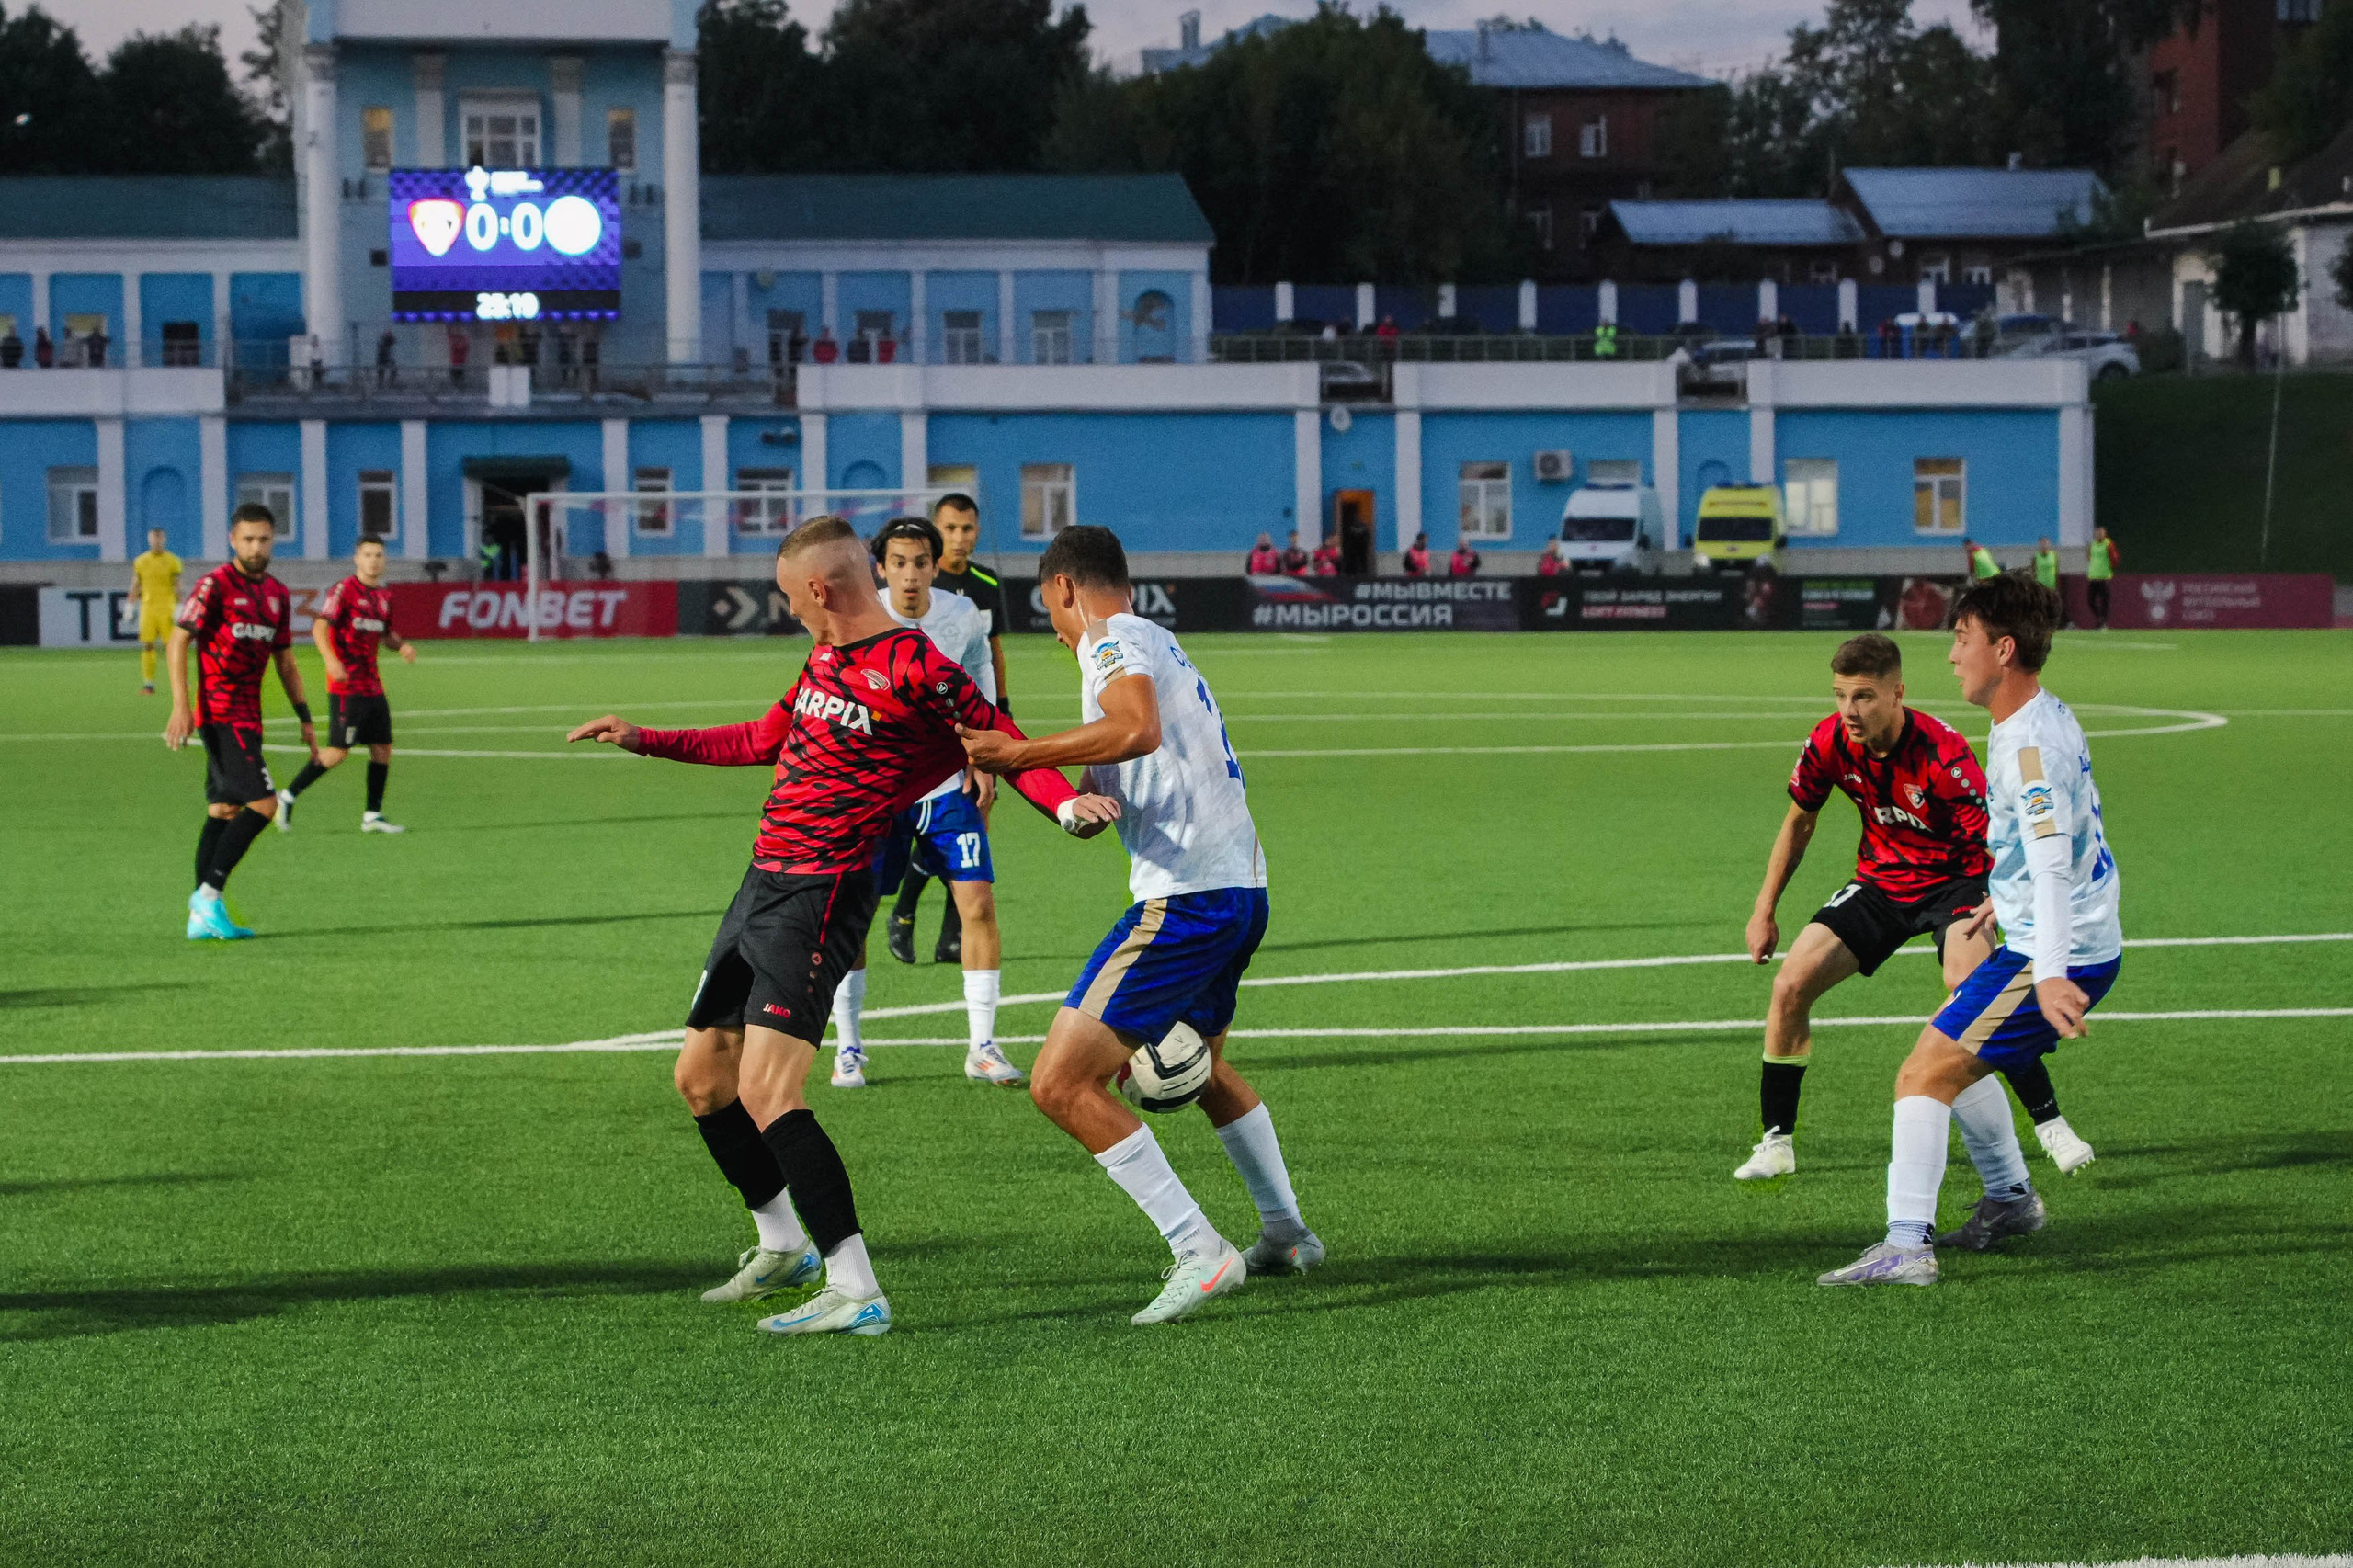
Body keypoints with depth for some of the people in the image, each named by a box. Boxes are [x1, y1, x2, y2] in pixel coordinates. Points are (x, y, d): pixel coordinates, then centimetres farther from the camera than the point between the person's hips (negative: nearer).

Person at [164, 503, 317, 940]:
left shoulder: (277, 594, 13)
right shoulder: (215, 585, -9)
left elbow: (285, 661, 21)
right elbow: (177, 642, -12)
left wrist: (306, 720, 17)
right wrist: (181, 706, -21)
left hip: (246, 718, 8)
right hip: (222, 716, -8)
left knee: (224, 811, 8)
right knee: (263, 804, -15)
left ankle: (203, 918, 10)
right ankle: (209, 894, -11)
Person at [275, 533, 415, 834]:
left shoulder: (383, 596, 13)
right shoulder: (344, 590, -10)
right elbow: (320, 626, -20)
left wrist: (402, 645, 6)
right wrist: (330, 660, -35)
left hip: (372, 684, 8)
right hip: (346, 686, -8)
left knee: (382, 748, 4)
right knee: (339, 750, -9)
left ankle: (372, 815, 11)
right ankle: (287, 796, 2)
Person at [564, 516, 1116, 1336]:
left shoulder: (916, 672, -14)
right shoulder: (825, 660, 14)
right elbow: (762, 741, 29)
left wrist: (1068, 805, -33)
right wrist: (644, 740, 35)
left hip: (820, 897, -10)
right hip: (762, 887, 10)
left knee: (764, 1090, -20)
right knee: (701, 1077, 17)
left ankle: (855, 1292, -21)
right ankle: (783, 1246, 34)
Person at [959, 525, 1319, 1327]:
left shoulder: (1114, 640, -7)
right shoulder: (1162, 644, 21)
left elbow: (1137, 729, -30)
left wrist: (1019, 754, -27)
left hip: (1183, 897, -10)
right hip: (1244, 889, 10)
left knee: (1061, 1084, -12)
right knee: (1200, 1063, 34)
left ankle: (1201, 1252, -15)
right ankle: (1286, 1234, 45)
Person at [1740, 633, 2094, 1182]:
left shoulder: (1941, 752, -29)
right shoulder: (1829, 743, -13)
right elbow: (1799, 821, 6)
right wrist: (1765, 910, 7)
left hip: (1955, 878, -5)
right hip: (1880, 881, 5)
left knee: (1967, 982, -33)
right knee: (1790, 985, -10)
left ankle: (2050, 1124, -23)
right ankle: (1776, 1143, 4)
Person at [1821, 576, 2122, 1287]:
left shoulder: (2030, 744, -22)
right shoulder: (2046, 718, 10)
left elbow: (2051, 861, -32)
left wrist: (2050, 975, -41)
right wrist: (2006, 900, 41)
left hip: (2059, 954, -10)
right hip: (2051, 943, 10)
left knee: (1923, 1075, -15)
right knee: (1955, 1058, 27)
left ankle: (1907, 1246, -22)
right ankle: (2011, 1198, 41)